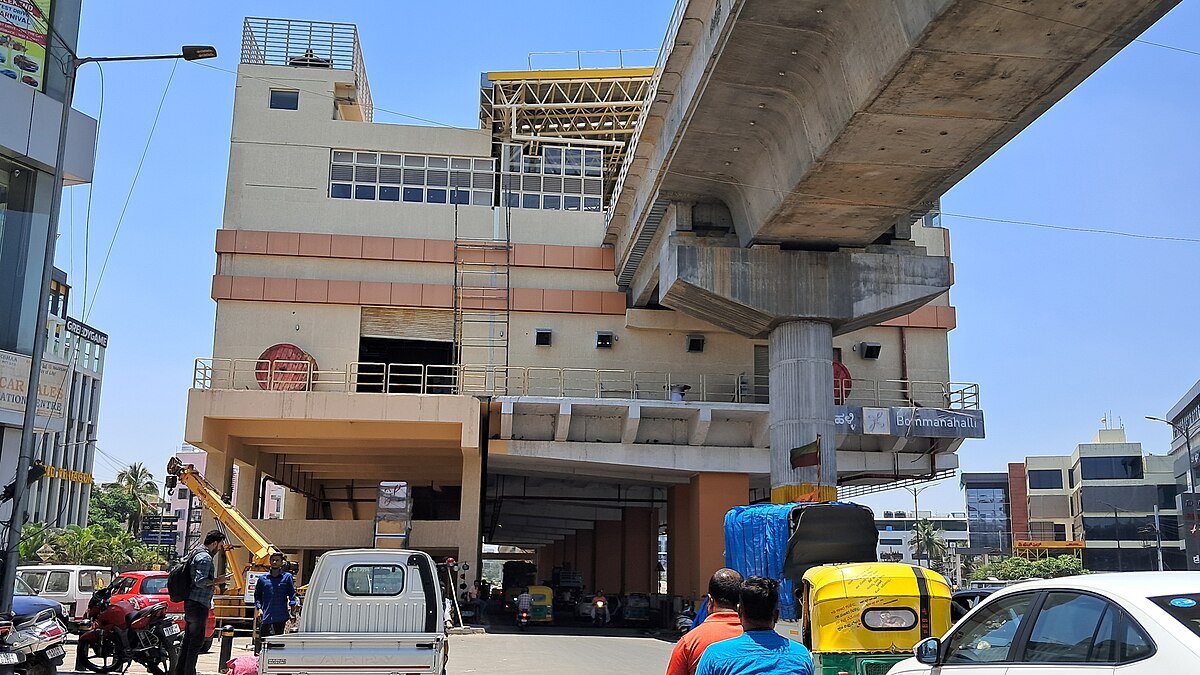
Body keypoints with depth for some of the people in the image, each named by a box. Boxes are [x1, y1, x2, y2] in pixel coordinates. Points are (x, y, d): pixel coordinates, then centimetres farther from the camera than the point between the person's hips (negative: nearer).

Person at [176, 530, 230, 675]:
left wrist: (214, 583, 19)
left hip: (190, 603, 11)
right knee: (196, 641, -7)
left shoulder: (197, 554, 19)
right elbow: (200, 581, -23)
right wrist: (217, 581, -12)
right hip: (198, 605, -11)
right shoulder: (205, 558, -14)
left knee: (188, 640, 14)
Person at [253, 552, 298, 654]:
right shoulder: (262, 578, 12)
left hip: (281, 617, -1)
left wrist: (291, 605, -12)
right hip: (265, 616, 1)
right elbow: (257, 595, 15)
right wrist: (259, 608, 1)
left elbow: (292, 594, 4)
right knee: (261, 640, -2)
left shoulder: (287, 577, 7)